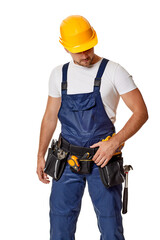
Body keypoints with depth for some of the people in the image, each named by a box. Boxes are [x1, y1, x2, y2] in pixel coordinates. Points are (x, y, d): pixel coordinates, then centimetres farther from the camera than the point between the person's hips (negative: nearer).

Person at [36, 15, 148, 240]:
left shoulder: (113, 71, -7)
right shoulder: (59, 74, 7)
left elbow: (141, 113, -9)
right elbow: (50, 116, 16)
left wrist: (114, 142, -19)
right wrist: (41, 155, 12)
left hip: (102, 158, -3)